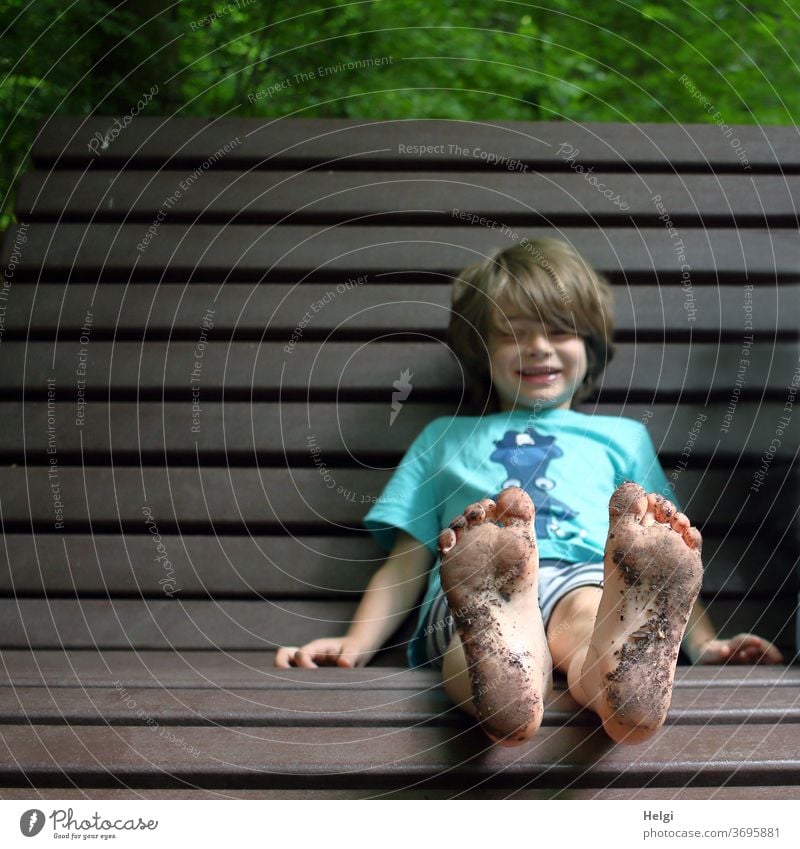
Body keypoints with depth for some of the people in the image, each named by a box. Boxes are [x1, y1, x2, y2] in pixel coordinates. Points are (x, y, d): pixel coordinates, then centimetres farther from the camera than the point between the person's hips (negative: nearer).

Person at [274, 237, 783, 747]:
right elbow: (405, 565, 26)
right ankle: (506, 668, -71)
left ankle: (626, 668, -71)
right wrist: (355, 645, 8)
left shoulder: (622, 436, 35)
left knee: (588, 613, -39)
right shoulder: (445, 437, 35)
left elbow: (665, 564, 26)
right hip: (471, 587, 0)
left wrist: (703, 644, 6)